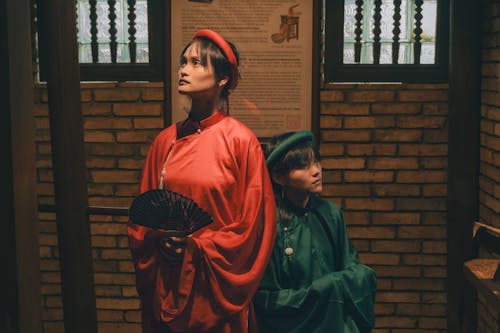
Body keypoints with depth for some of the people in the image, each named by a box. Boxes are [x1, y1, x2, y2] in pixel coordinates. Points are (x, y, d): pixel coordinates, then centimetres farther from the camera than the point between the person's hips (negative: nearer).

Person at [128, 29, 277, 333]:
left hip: (216, 285, -4)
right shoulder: (166, 141, 4)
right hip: (168, 283, 4)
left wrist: (196, 247, -10)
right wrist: (159, 239, -8)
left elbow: (254, 220, -9)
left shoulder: (240, 140, -9)